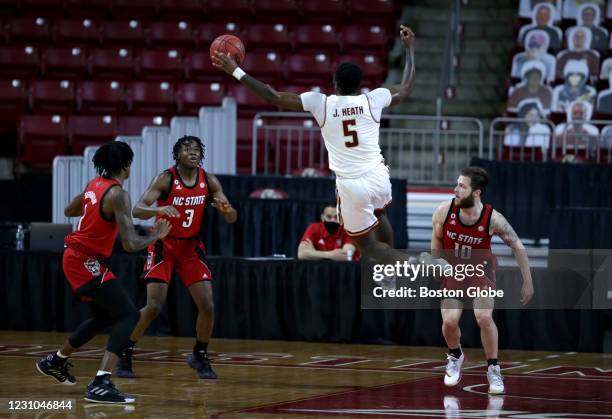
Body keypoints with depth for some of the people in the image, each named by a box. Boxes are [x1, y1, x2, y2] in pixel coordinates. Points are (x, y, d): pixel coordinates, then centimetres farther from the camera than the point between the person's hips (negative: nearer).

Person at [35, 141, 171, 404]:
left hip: (74, 257, 10)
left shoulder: (95, 184, 7)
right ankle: (101, 385, -27)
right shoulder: (118, 194, -19)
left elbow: (69, 211, 26)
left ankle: (56, 362, 42)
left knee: (105, 316, 26)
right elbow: (130, 244, -24)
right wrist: (156, 236, -7)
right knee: (128, 315, -14)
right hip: (87, 262, -10)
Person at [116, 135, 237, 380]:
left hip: (191, 248, 4)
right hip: (164, 247, -4)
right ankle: (125, 355, 1)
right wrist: (159, 209, -47)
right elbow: (137, 211, -26)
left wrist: (225, 208, -26)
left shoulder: (209, 181, -5)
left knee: (207, 306, -5)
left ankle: (200, 356, 16)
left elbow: (232, 218, -3)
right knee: (154, 306, -14)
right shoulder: (166, 179, -17)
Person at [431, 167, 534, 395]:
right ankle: (455, 357, 20)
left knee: (484, 318, -21)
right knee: (449, 321, -14)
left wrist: (528, 282, -10)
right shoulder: (444, 211, -21)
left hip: (481, 271, -2)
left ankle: (493, 370, -1)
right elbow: (436, 241, -1)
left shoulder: (492, 219, -25)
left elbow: (517, 246, -13)